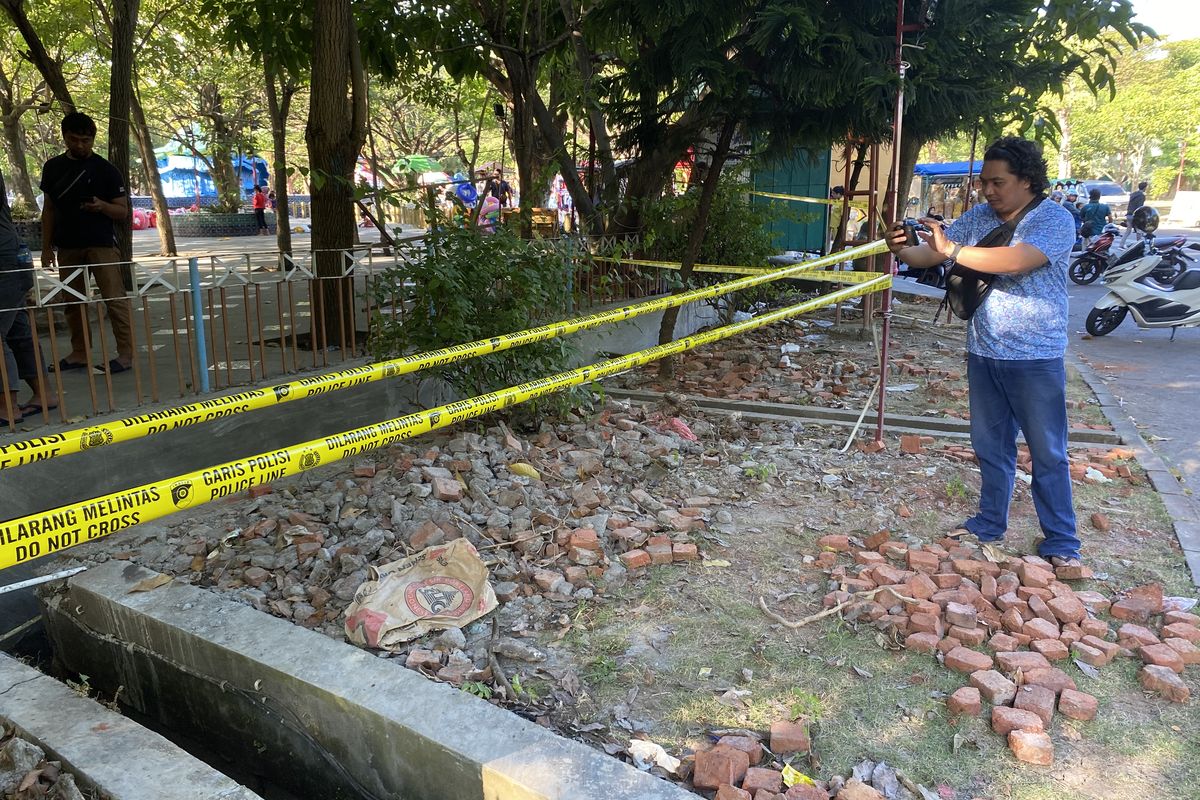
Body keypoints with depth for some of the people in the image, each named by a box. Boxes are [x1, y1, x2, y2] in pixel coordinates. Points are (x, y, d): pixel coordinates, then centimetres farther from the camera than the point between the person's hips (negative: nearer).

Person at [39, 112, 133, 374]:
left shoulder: (106, 170, -2)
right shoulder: (53, 168, 10)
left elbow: (123, 212, -2)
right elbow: (49, 210, 15)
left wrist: (101, 205, -23)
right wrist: (46, 246, 10)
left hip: (102, 244, -5)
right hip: (68, 246, 5)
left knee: (115, 298, -9)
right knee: (71, 301, 8)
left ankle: (126, 353, -6)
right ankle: (79, 353, 17)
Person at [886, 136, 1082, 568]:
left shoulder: (1055, 220, -13)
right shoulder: (978, 217, 5)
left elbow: (1016, 261, -31)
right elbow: (929, 254, -1)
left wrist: (951, 249, -33)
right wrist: (903, 249, -23)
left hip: (1035, 358, -5)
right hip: (983, 353, 6)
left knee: (1047, 452, 5)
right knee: (990, 446, 16)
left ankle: (1061, 540, 17)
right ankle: (990, 522, 31)